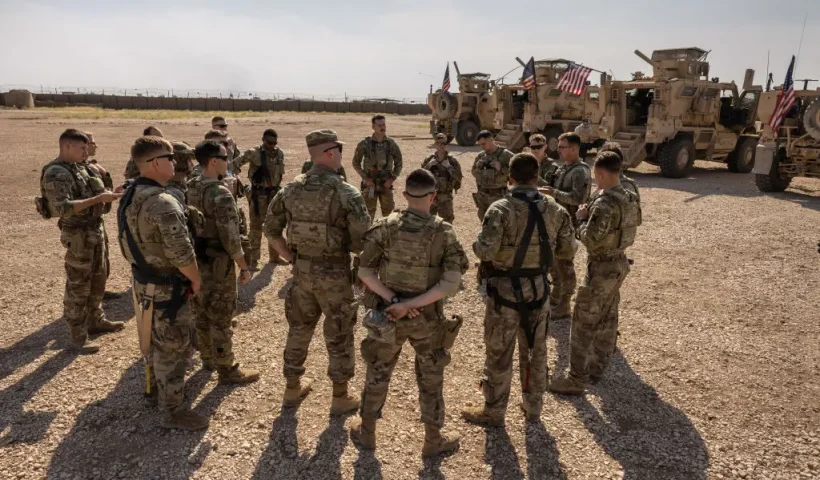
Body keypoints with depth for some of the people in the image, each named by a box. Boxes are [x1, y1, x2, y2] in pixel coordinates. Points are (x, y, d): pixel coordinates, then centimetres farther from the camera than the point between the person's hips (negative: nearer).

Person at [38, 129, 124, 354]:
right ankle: (77, 338, 9)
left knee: (98, 278, 20)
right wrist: (98, 199, -32)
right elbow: (62, 208, -30)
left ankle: (96, 321, 37)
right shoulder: (56, 174, -18)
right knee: (78, 286, -1)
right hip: (78, 235, -9)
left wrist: (108, 195, 4)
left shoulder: (83, 167, 9)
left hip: (97, 229, 9)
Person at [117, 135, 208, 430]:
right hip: (167, 287, -9)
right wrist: (196, 279, -12)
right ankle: (172, 411, 14)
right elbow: (181, 253, -27)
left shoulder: (128, 198, 5)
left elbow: (126, 242, 15)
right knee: (172, 349, 3)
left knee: (156, 343, 24)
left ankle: (160, 391, 42)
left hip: (143, 281, 9)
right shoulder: (163, 203, -26)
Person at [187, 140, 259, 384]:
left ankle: (207, 359, 35)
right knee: (220, 318, 1)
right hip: (217, 263, -8)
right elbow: (230, 237, -23)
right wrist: (244, 267, -14)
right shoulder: (220, 194, -23)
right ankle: (227, 370, 11)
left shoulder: (189, 188, 4)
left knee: (201, 312, 19)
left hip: (195, 259, 9)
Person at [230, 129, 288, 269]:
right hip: (259, 194, -5)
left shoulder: (280, 153, 3)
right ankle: (253, 259, 6)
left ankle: (274, 256, 26)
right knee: (256, 227, -1)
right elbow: (234, 164, -12)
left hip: (275, 193, 5)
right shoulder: (254, 153, -12)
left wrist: (277, 186, 12)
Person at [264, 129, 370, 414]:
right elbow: (361, 242, -18)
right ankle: (340, 397, 25)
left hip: (302, 271, 5)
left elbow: (271, 229, 5)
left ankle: (293, 388, 36)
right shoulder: (346, 193, -17)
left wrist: (291, 257, 11)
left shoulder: (291, 190, -2)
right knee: (339, 336, 11)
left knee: (298, 330, 21)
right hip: (334, 273, -4)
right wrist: (346, 247, 3)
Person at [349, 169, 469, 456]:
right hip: (427, 319, -1)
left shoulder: (386, 226, -9)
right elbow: (451, 284, -18)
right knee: (430, 380, 18)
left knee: (378, 374, 20)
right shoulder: (444, 233, -11)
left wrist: (393, 300, -15)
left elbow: (364, 272, -13)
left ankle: (366, 432, 37)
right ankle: (433, 440, 33)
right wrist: (409, 304, -19)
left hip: (387, 314, 1)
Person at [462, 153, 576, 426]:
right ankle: (533, 408, 35)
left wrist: (478, 242, -3)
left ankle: (494, 412, 25)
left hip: (506, 290, -4)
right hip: (538, 288, 4)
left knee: (499, 354, 10)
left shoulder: (501, 209, -18)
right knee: (535, 351, 20)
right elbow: (568, 250, 5)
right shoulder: (555, 210, -3)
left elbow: (485, 252, -25)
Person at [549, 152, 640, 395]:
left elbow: (590, 240, -27)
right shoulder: (629, 198, 4)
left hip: (602, 268, -9)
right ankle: (596, 367, 34)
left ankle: (576, 380, 6)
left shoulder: (604, 204, -25)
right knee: (607, 319, 19)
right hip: (620, 263, 9)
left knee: (583, 324, -1)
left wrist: (582, 218, -10)